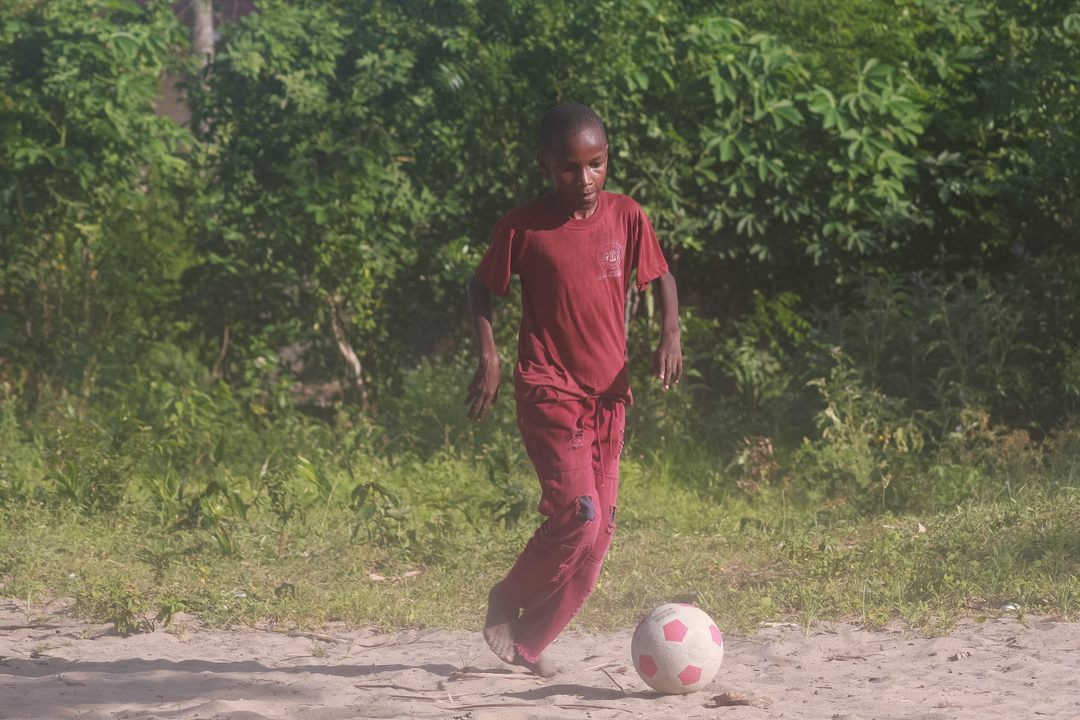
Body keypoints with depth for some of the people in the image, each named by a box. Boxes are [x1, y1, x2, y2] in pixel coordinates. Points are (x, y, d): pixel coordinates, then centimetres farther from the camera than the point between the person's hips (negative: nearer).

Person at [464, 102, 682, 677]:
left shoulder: (625, 216, 1)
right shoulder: (522, 226, -7)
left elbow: (660, 276, 14)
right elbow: (482, 287, 6)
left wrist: (669, 334, -3)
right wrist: (487, 356, -5)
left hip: (608, 392, 5)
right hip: (548, 391, -5)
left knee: (598, 534, 4)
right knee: (576, 516, -19)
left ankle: (529, 643, 17)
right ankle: (506, 602, 5)